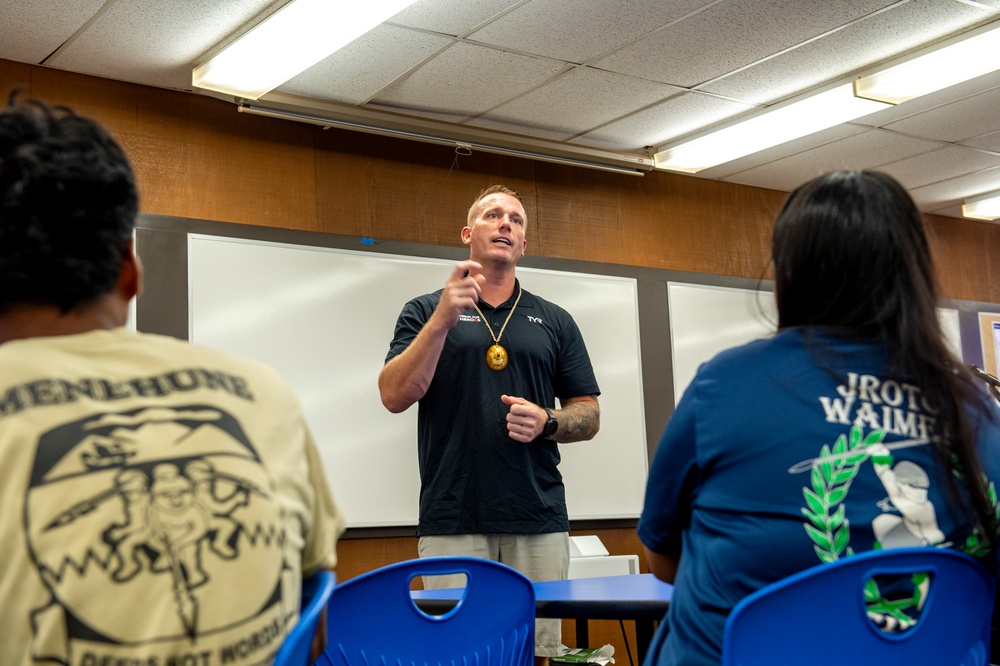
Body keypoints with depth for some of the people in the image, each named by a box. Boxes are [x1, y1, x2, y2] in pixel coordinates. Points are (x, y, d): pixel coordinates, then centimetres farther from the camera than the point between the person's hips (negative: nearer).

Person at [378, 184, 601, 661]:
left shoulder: (555, 321, 13)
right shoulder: (425, 312, 8)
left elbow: (588, 416, 13)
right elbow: (394, 397, -6)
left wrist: (546, 422, -9)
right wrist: (443, 319, -16)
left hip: (538, 519, 2)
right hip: (451, 520, -2)